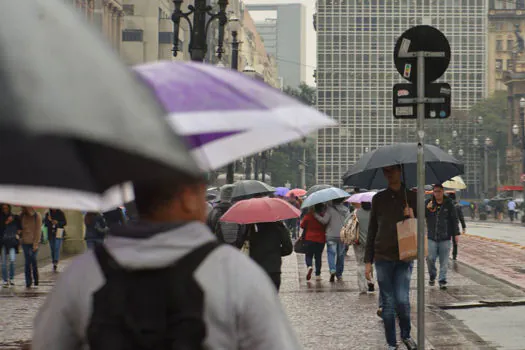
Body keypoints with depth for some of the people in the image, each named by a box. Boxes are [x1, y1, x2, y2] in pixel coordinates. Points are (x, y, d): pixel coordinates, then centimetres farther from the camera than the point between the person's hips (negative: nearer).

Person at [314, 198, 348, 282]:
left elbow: (324, 220, -14)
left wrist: (315, 214, -7)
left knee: (331, 253, -2)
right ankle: (339, 275, 17)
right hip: (342, 236, 4)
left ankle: (332, 270, -25)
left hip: (331, 235, -4)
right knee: (340, 255, 12)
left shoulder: (330, 208, -10)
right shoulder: (346, 210, 5)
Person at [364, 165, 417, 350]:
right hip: (383, 258, 1)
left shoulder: (411, 197, 5)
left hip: (404, 257, -1)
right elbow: (372, 230, 9)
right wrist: (368, 261, 5)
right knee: (388, 303, 2)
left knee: (402, 300, -9)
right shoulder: (379, 199, 7)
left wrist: (412, 217, -14)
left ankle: (406, 335, 16)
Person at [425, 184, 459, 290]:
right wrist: (426, 208, -14)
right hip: (432, 237, 1)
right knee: (430, 258, -4)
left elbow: (454, 219, 5)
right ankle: (432, 276, 20)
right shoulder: (428, 203, 5)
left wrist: (456, 233, -1)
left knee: (444, 261, -1)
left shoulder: (449, 204, 3)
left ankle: (442, 281, 6)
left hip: (445, 238, 0)